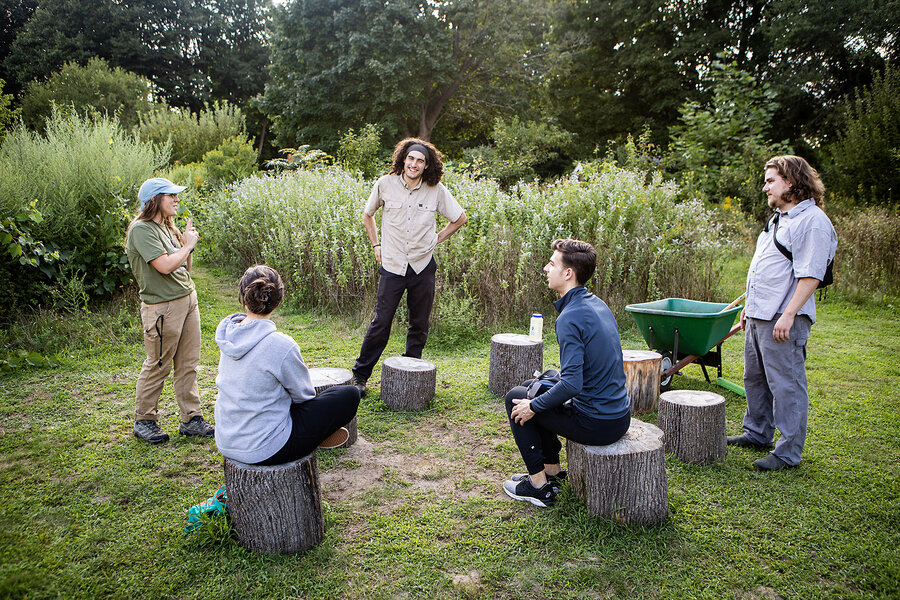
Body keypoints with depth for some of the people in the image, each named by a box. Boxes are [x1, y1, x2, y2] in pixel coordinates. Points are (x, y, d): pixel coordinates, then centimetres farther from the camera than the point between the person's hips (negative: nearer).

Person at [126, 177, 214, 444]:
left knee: (188, 364, 10)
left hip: (188, 299, 8)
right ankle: (144, 421, 20)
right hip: (162, 306, -8)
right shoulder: (141, 229, -12)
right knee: (158, 366, 3)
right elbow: (165, 265, -22)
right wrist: (188, 245, -8)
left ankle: (191, 419, 18)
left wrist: (188, 242, 4)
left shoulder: (167, 227, 15)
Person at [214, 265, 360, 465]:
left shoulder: (227, 334, -4)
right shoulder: (280, 345, -26)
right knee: (349, 395, 2)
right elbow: (304, 394, -9)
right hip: (264, 449, -8)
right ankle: (315, 437, 20)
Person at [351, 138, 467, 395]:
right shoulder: (385, 184, -2)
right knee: (381, 323, -2)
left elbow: (460, 218, 12)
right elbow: (367, 215, 16)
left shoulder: (436, 190, -2)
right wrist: (376, 244, 9)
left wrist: (436, 239, 6)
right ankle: (360, 374, 11)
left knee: (419, 325, 9)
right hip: (392, 266, -1)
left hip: (423, 266, 1)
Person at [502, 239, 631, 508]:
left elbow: (572, 384, -28)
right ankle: (552, 470, 27)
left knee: (517, 397, 7)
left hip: (596, 425, -9)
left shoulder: (570, 318, -22)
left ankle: (539, 485, 10)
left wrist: (533, 406, -13)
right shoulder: (598, 304, 7)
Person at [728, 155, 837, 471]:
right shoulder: (778, 217, 18)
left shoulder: (813, 221, -13)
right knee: (755, 379, 19)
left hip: (784, 318, -10)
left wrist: (788, 315, -24)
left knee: (787, 384, -3)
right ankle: (758, 433, 34)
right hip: (759, 315, 10)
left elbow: (810, 275, -19)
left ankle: (789, 451, 7)